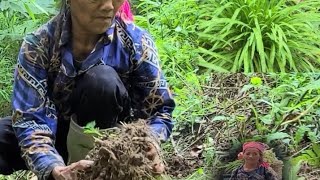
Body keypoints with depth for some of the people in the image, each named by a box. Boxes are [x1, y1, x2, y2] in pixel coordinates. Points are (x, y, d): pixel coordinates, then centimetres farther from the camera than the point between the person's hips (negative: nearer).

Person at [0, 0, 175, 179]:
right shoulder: (39, 44, -21)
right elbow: (29, 118, -28)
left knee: (102, 79, -32)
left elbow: (160, 110, -15)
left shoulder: (137, 42, -20)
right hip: (57, 136, 1)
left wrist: (147, 146, -40)